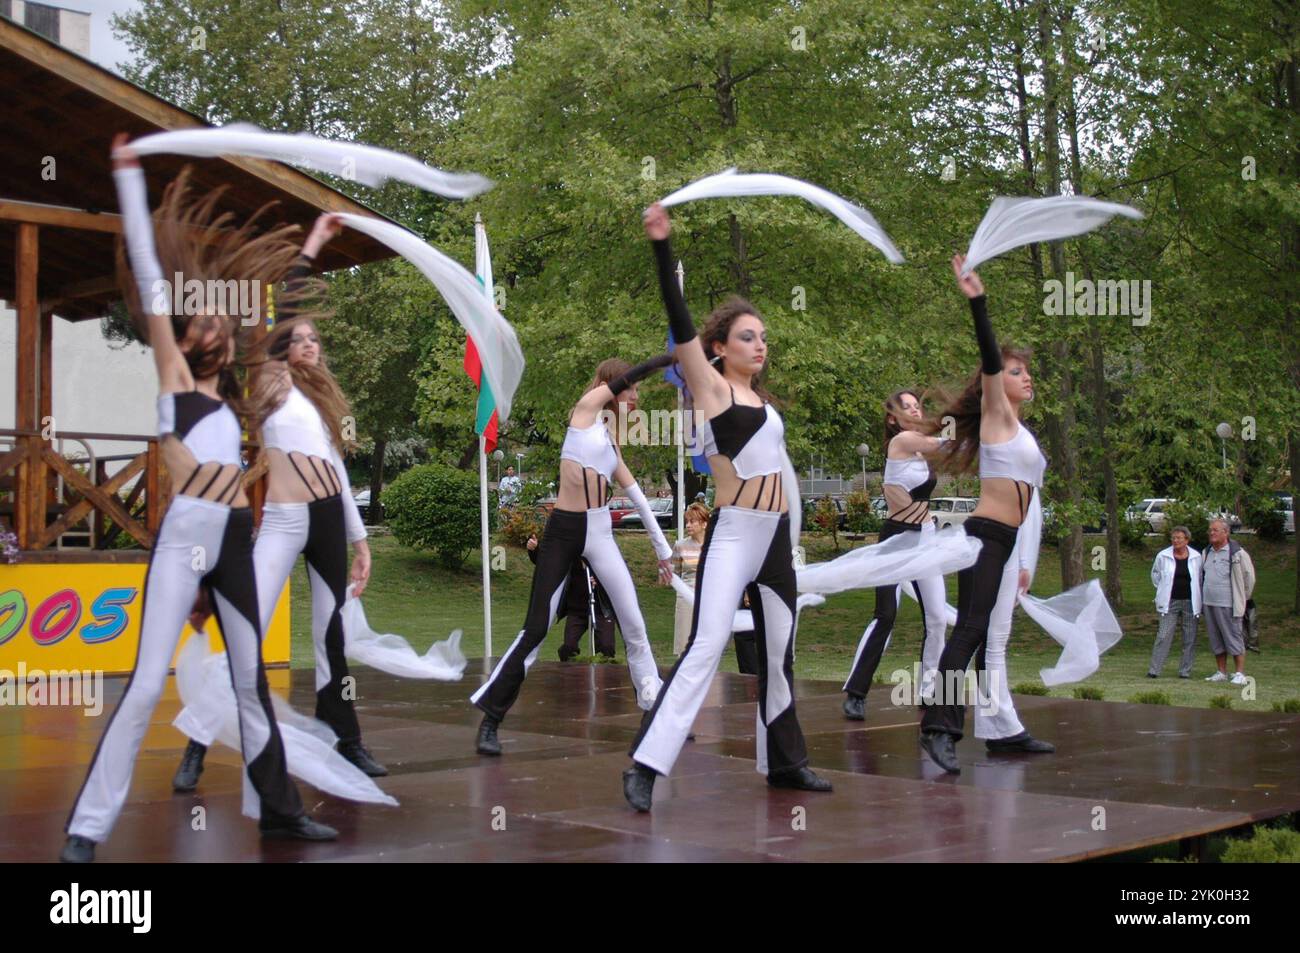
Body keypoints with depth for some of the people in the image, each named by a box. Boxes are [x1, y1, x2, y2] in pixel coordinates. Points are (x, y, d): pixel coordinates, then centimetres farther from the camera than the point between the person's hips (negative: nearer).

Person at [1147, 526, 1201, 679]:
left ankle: (1185, 671, 13)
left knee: (1189, 638, 4)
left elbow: (1200, 578, 14)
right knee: (1163, 636, -7)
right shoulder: (1163, 556, -1)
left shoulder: (1196, 557, 1)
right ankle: (1154, 670, -6)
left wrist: (1197, 598, 10)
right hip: (1169, 603, -1)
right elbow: (1155, 574, 16)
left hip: (1190, 603, 1)